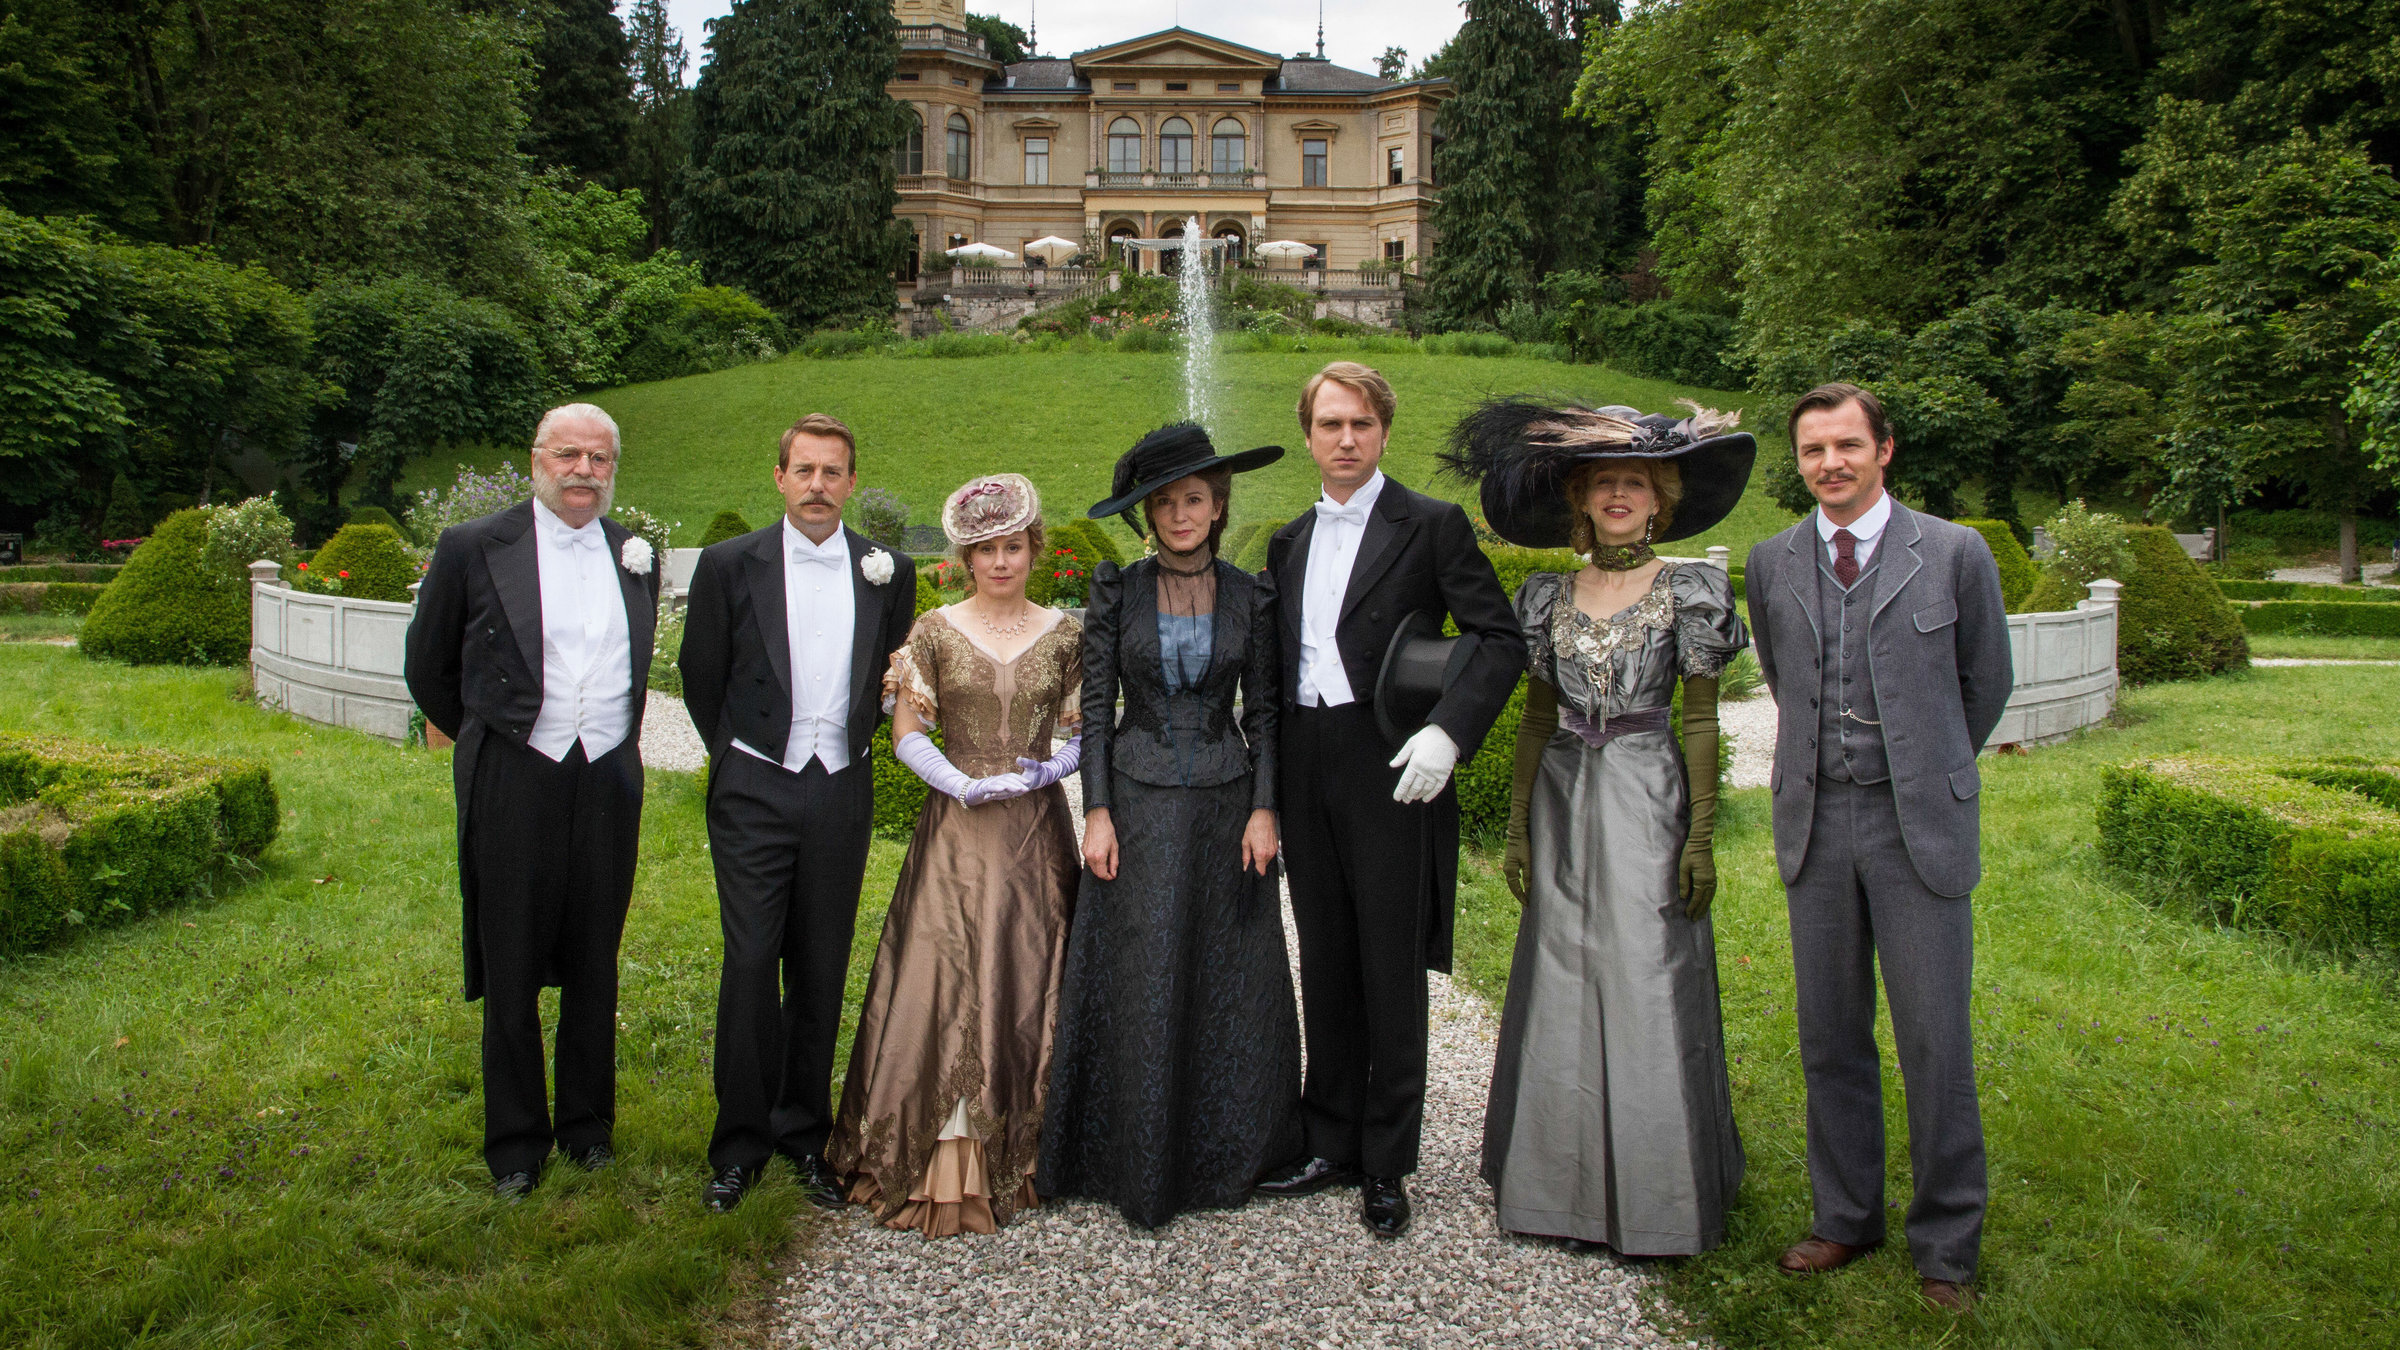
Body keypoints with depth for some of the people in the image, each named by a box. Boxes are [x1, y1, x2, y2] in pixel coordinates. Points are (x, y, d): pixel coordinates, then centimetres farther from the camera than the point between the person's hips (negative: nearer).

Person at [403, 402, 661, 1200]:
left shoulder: (636, 555, 8)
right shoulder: (473, 549, -3)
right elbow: (429, 667, 7)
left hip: (609, 782, 3)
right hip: (513, 783, -3)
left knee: (594, 966, 12)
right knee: (511, 972, 7)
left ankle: (589, 1125, 27)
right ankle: (516, 1141, 21)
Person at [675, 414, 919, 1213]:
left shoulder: (888, 571, 5)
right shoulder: (730, 565, 0)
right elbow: (701, 677, 8)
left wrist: (853, 736, 11)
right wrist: (737, 757, 10)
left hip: (842, 792, 2)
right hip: (754, 792, -2)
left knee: (822, 970, 8)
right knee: (750, 965, -3)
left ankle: (804, 1134, 21)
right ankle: (740, 1143, 10)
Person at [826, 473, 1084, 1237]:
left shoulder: (1062, 635, 7)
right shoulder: (936, 631, 3)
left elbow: (1086, 732, 10)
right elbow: (905, 736, 0)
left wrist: (1055, 767, -11)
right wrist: (968, 787, -14)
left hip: (1037, 832, 1)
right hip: (956, 831, -1)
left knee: (1026, 988, 4)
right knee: (945, 987, -5)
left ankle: (1019, 1156, 16)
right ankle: (942, 1167, 4)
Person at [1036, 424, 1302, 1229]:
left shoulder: (1249, 596, 3)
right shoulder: (1117, 594, 0)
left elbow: (1263, 710, 5)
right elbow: (1095, 708, 0)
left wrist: (1264, 809, -3)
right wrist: (1097, 812, -6)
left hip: (1226, 804, 1)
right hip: (1138, 805, -1)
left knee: (1230, 980, 6)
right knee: (1139, 984, 1)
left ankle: (1221, 1157, 22)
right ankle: (1140, 1168, 14)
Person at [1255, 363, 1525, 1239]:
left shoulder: (1433, 526, -3)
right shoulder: (1289, 542, 15)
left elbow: (1501, 639, -9)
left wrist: (1448, 732, -21)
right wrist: (1271, 786, 10)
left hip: (1392, 773, -5)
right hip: (1305, 775, 6)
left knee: (1392, 971, 2)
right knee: (1325, 968, 13)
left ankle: (1386, 1166, 15)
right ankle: (1331, 1144, 25)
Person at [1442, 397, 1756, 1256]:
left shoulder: (1688, 593, -1)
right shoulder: (1550, 597, 9)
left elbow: (1701, 722, -2)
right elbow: (1536, 717, 11)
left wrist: (1701, 837, -8)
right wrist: (1518, 827, 6)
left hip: (1647, 805, -3)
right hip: (1564, 805, 4)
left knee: (1646, 993, -1)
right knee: (1560, 991, 7)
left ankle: (1652, 1194, 13)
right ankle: (1562, 1182, 20)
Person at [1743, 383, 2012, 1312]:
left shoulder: (1954, 554, -2)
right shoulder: (1771, 564, 6)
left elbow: (1988, 684, 9)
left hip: (1919, 823, -3)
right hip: (1813, 822, 3)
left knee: (1935, 1041, 1)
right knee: (1830, 1036, 11)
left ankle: (1946, 1245, 17)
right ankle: (1846, 1218, 26)